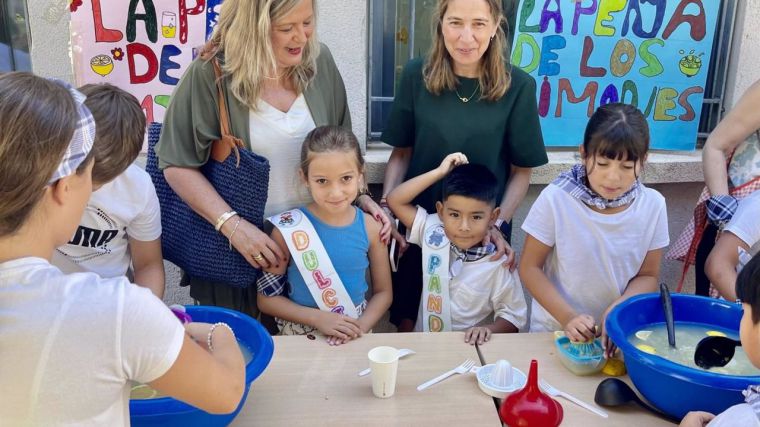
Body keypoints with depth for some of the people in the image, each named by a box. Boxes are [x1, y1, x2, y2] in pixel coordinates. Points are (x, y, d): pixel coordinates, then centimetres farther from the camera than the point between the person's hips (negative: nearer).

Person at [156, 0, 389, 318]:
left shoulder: (319, 61, -2)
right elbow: (176, 164, -13)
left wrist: (360, 196, -2)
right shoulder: (210, 75, -15)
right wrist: (232, 224, -22)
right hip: (234, 251, -3)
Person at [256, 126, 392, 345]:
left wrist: (360, 326, -10)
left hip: (353, 339, 2)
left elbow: (383, 292, 7)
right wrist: (318, 319, -13)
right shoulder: (288, 229, -9)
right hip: (299, 336, -2)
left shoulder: (370, 227, -3)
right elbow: (267, 297, -2)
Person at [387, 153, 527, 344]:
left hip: (471, 347, -2)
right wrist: (439, 172, -7)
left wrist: (488, 329, -23)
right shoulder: (432, 232, -2)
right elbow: (395, 200, -3)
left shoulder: (498, 263, -10)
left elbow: (513, 316, -3)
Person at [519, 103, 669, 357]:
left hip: (618, 333, 1)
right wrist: (567, 317, -18)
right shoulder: (555, 199, -13)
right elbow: (530, 268, -6)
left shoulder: (653, 205, -6)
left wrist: (618, 309, -15)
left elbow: (648, 276, 3)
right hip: (554, 331, -1)